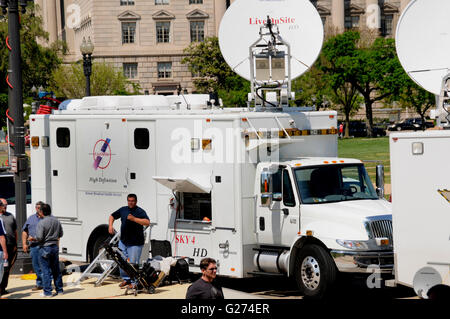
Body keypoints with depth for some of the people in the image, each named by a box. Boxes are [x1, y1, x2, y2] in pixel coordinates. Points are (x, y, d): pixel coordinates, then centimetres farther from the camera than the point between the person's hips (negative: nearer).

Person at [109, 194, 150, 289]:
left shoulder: (140, 211, -6)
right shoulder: (123, 210, 11)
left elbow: (147, 222, -22)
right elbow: (112, 216, 23)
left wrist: (134, 219, -27)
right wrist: (111, 225, 5)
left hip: (135, 243, -6)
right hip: (123, 241, 6)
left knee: (133, 263, -5)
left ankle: (134, 282, 4)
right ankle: (126, 279, 24)